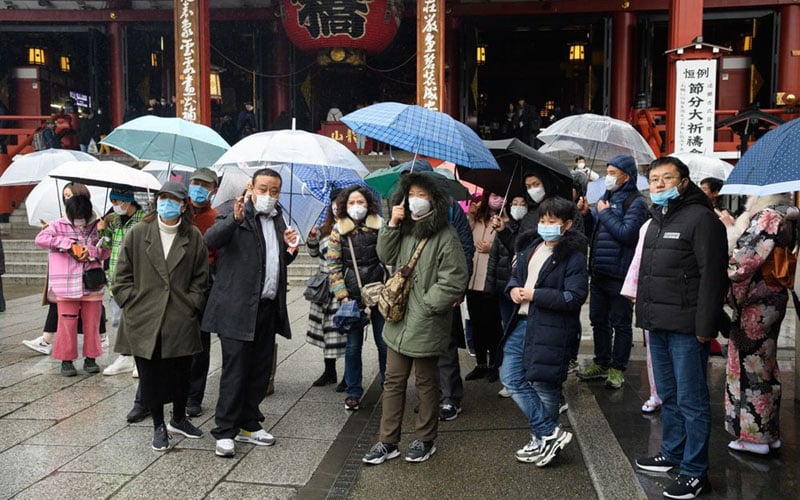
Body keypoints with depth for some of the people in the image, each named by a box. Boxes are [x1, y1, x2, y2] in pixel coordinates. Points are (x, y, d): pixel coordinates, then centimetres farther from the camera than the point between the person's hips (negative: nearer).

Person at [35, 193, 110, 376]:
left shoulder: (97, 227, 5)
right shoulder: (59, 225, 2)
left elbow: (107, 250, 4)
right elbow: (40, 239, -10)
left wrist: (92, 251, -15)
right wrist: (66, 243, -14)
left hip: (92, 284, 1)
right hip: (67, 286, -1)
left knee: (92, 323, 8)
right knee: (67, 323, 2)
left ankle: (90, 358, 21)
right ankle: (66, 360, 13)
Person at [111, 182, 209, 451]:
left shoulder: (194, 237, 2)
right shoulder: (137, 233, -1)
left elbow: (200, 277, 8)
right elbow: (122, 277, 3)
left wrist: (192, 306, 0)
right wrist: (133, 305, -2)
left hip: (181, 321, 1)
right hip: (144, 322, -1)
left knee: (181, 373, 11)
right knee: (150, 376, 7)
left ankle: (179, 419, 34)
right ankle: (158, 426, 24)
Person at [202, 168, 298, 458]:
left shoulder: (277, 219, 16)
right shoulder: (235, 215, -6)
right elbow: (210, 240, -24)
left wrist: (290, 248, 5)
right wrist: (235, 219, -39)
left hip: (268, 308, 7)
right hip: (238, 308, -7)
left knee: (260, 369, 14)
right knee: (235, 371, -3)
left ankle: (248, 425, 27)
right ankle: (225, 432, 8)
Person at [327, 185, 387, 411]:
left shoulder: (380, 226, 2)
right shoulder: (338, 231, 3)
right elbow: (333, 266, 2)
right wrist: (342, 296, -5)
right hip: (352, 296, 0)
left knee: (384, 342, 7)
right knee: (353, 345, 6)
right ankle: (354, 391, 19)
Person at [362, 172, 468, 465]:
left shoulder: (446, 236, -14)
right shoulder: (405, 230, 9)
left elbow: (454, 281, -18)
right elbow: (386, 257, 8)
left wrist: (426, 305, -16)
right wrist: (392, 225, -2)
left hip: (426, 325, -7)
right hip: (398, 320, 7)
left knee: (426, 382, 10)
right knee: (393, 381, 11)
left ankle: (425, 440, 27)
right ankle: (388, 442, 21)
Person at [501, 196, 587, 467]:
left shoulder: (573, 257, -11)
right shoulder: (533, 247, 12)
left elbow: (575, 297, -19)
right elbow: (515, 275, 23)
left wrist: (534, 295, -18)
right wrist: (513, 289, -1)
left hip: (550, 329, -8)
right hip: (522, 322, 8)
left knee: (544, 384, 2)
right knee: (511, 378, 6)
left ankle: (544, 437, 23)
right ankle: (549, 434, 15)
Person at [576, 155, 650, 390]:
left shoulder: (636, 202, -10)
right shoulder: (606, 197, 14)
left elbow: (627, 233, -23)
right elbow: (592, 231, 18)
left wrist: (605, 213, -13)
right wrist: (586, 214, 0)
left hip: (619, 275, -8)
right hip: (599, 272, 8)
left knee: (621, 323, 5)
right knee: (598, 320, 16)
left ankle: (617, 368, 15)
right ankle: (601, 362, 30)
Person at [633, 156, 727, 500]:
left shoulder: (700, 217, -10)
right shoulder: (656, 221, 18)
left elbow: (712, 275, -16)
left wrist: (705, 326, -19)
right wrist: (645, 314, 19)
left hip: (686, 329, -8)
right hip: (658, 326, 9)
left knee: (691, 400, -1)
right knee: (668, 396, 18)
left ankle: (694, 472, 7)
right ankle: (672, 454, 31)